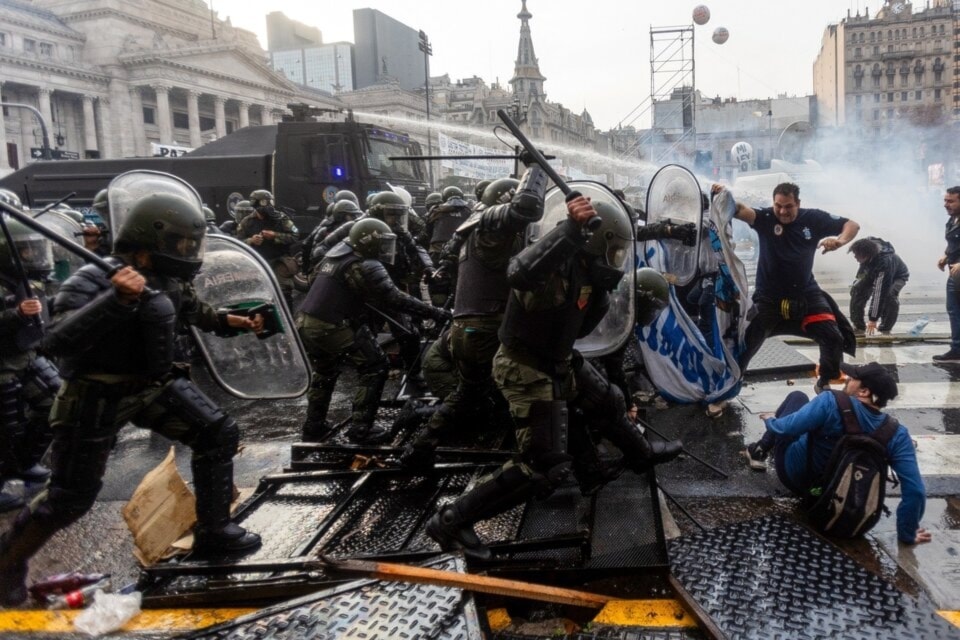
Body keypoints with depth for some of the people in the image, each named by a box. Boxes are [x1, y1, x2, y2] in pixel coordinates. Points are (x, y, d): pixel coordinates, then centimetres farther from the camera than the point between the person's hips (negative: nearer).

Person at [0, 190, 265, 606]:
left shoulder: (169, 281, -3)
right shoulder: (92, 283, -24)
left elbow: (191, 310, 21)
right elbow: (56, 343, -39)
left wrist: (228, 322, 7)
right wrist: (115, 299, -47)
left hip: (154, 385, 7)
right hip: (96, 397, -6)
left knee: (218, 434, -2)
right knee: (71, 498, 2)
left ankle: (213, 531, 12)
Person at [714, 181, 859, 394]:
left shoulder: (813, 218, -5)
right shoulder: (765, 218, -12)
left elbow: (852, 225, 2)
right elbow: (741, 210, -32)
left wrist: (840, 240, -21)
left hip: (806, 293, 2)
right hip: (769, 297, -2)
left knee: (834, 338, -3)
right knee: (746, 343, -7)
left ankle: (825, 382, 22)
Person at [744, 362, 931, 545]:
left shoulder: (832, 403, -33)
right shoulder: (896, 435, -22)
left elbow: (786, 429, -31)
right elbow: (915, 490, -25)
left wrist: (770, 420, -7)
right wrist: (907, 534, -11)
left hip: (796, 475, -4)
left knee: (798, 397, 14)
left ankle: (759, 451, 28)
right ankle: (761, 450, 40)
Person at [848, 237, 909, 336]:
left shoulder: (884, 262, -46)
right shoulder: (869, 244, -29)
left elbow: (879, 293, -44)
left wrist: (873, 319, -41)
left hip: (897, 276, -6)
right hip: (872, 272, 6)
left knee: (889, 295, -33)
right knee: (856, 289, -14)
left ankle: (886, 330, -14)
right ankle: (858, 327, -3)